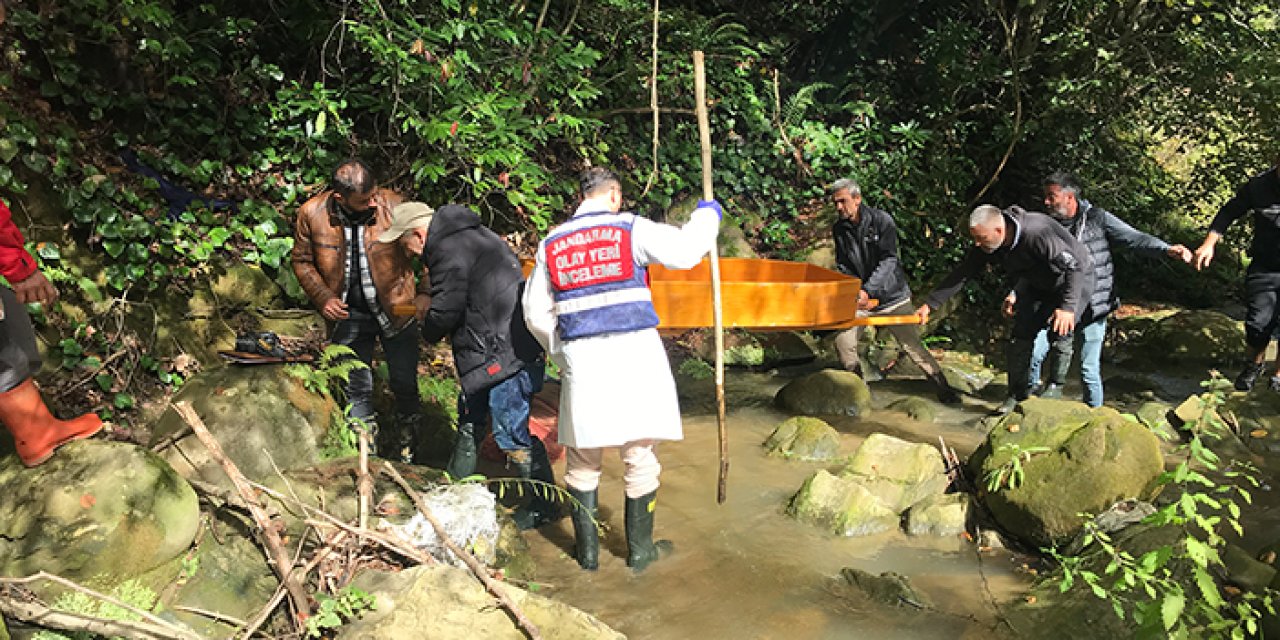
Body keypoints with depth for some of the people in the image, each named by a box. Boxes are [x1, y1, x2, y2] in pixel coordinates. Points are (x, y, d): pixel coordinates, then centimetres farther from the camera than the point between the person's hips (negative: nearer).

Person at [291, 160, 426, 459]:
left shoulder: (394, 205, -18)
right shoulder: (312, 213, -13)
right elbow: (302, 261, 3)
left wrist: (424, 292, -16)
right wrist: (323, 297, -10)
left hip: (396, 309, -1)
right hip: (348, 314, 1)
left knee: (404, 382, 10)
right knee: (356, 387, 13)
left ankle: (408, 440, 33)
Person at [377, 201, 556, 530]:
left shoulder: (449, 250, -15)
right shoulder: (470, 235, 17)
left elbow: (445, 312, -14)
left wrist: (428, 333, 8)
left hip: (507, 354, -11)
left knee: (510, 432, -4)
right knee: (470, 418, 23)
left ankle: (545, 504, 10)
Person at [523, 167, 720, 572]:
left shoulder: (551, 244, 10)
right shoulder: (631, 230, -2)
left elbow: (536, 313, 10)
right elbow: (685, 250, -12)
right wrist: (707, 215, 7)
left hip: (580, 358, 3)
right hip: (634, 354, -3)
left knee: (583, 461, 14)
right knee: (641, 456, 9)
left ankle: (587, 552, 23)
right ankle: (640, 551, 21)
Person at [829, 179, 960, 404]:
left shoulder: (882, 220, -12)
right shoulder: (840, 229, 1)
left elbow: (888, 260, -19)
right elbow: (843, 267, 3)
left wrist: (867, 290, -29)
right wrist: (853, 292, -14)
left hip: (892, 296, -4)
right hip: (860, 300, 4)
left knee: (912, 344, -4)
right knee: (843, 343, -3)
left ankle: (944, 388, 9)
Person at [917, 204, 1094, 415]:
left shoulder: (1037, 234, -39)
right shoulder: (986, 245, -18)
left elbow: (1075, 265, -36)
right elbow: (960, 274, -10)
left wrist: (1067, 307, -46)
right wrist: (929, 304, -14)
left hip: (1075, 279, -6)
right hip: (1038, 285, 6)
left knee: (1059, 333, -18)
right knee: (1021, 333, -1)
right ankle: (1016, 394, 10)